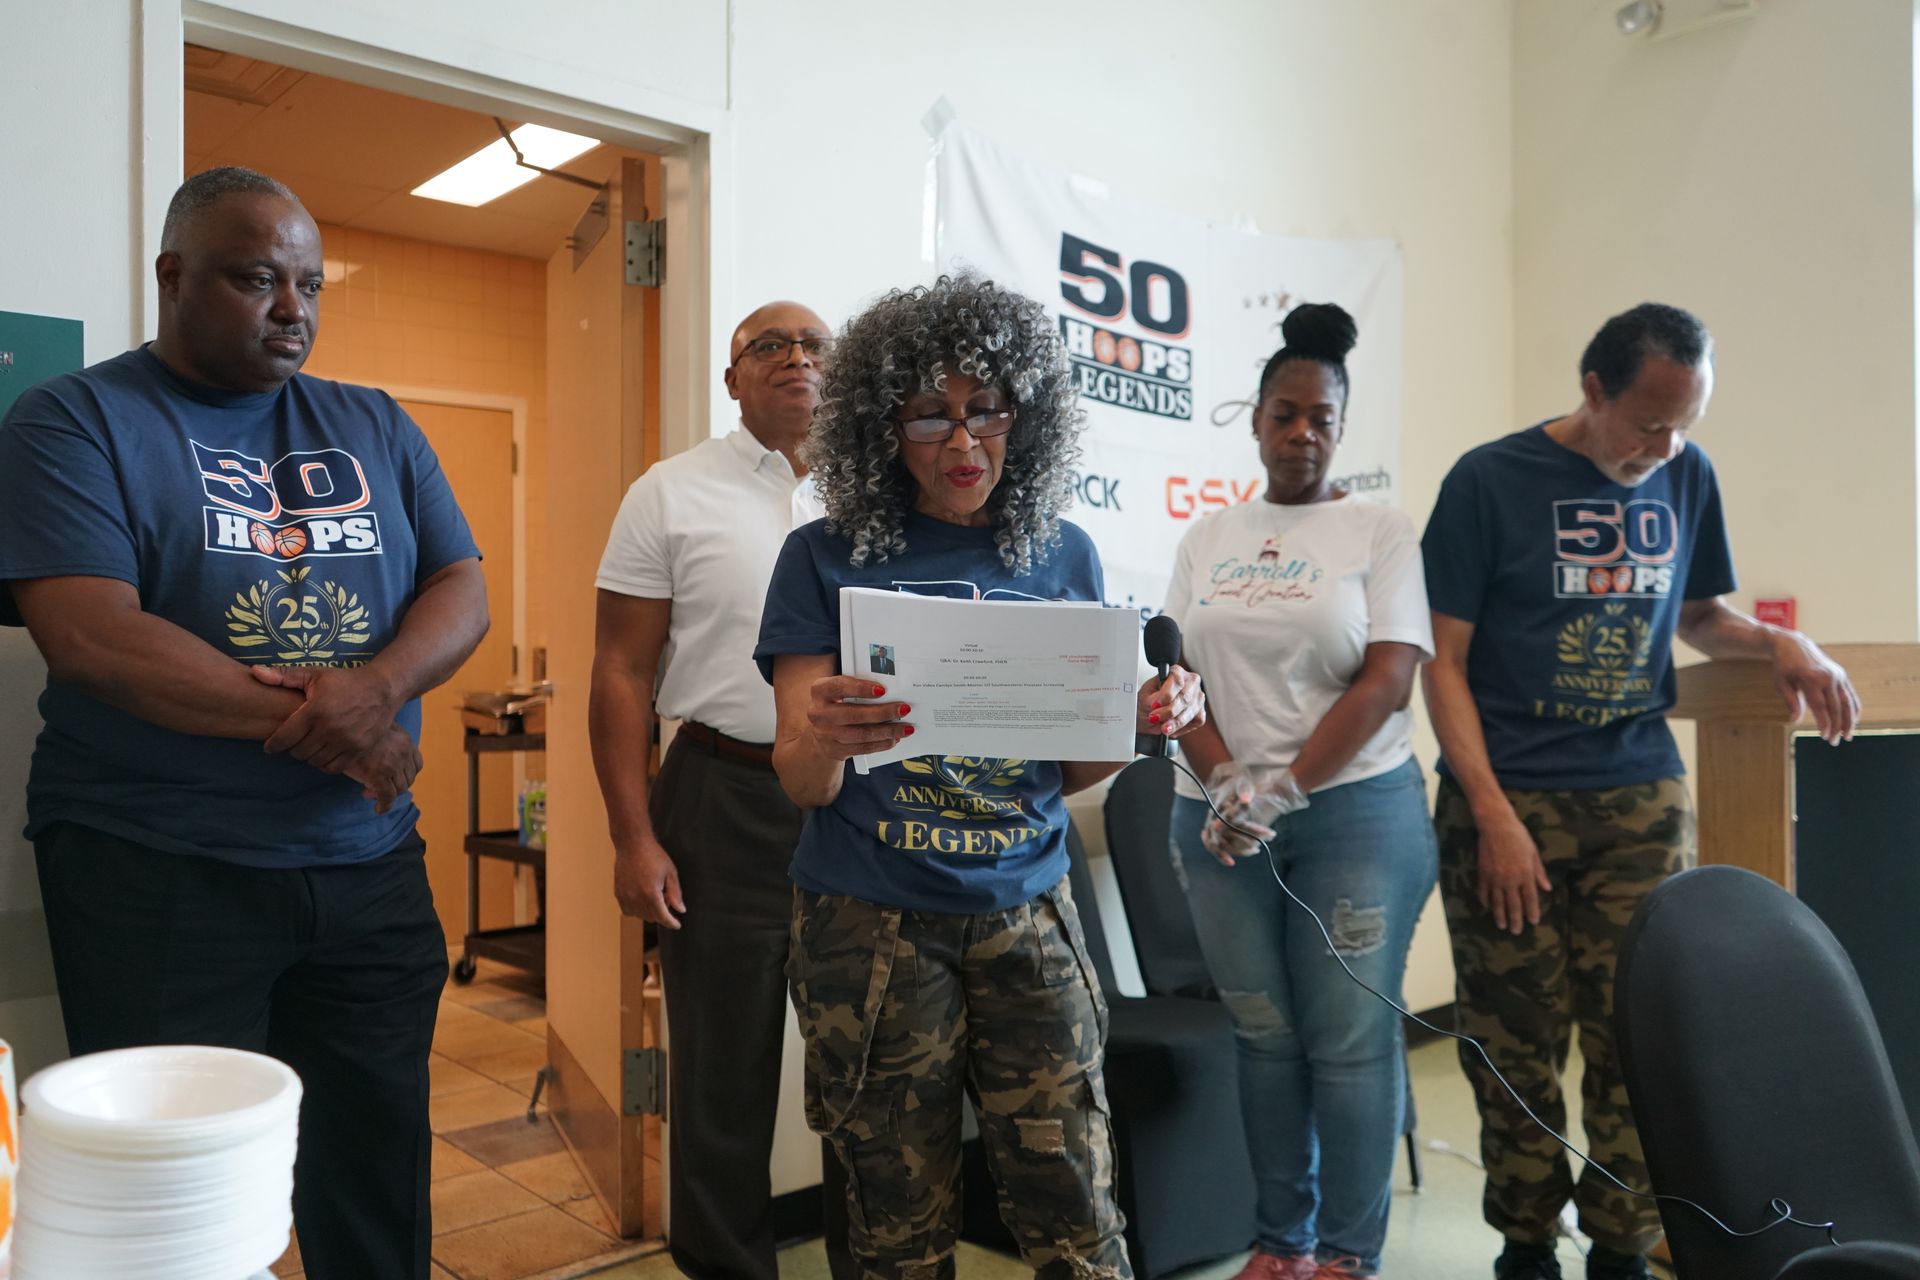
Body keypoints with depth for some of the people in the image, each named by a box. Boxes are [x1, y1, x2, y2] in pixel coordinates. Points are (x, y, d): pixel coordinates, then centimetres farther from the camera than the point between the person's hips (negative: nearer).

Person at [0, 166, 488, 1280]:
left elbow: (463, 591, 4)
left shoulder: (376, 428, 11)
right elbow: (90, 636, -15)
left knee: (380, 1171, 15)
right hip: (158, 875, -4)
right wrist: (312, 721, -16)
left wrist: (376, 686, -17)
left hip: (372, 864, 4)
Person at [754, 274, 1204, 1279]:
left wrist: (1142, 723, -10)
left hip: (1025, 918, 2)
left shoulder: (1062, 557, 5)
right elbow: (802, 782, -5)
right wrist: (825, 740, -28)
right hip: (871, 929, -2)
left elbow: (1062, 770, 10)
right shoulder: (830, 558, -3)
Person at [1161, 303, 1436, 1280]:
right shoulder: (1207, 540, 11)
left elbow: (1387, 681, -9)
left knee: (1349, 1040, 3)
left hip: (1354, 813, -3)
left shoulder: (1380, 532, 1)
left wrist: (1282, 787, -15)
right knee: (1264, 1036, 10)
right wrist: (1223, 781, -9)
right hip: (1220, 818, 3)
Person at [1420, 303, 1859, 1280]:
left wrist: (1780, 642, 0)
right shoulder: (1489, 482, -5)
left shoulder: (1687, 477, 8)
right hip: (1509, 797, -3)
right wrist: (1493, 814, -13)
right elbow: (1444, 662, -6)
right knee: (1518, 1045, 3)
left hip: (1642, 797, 4)